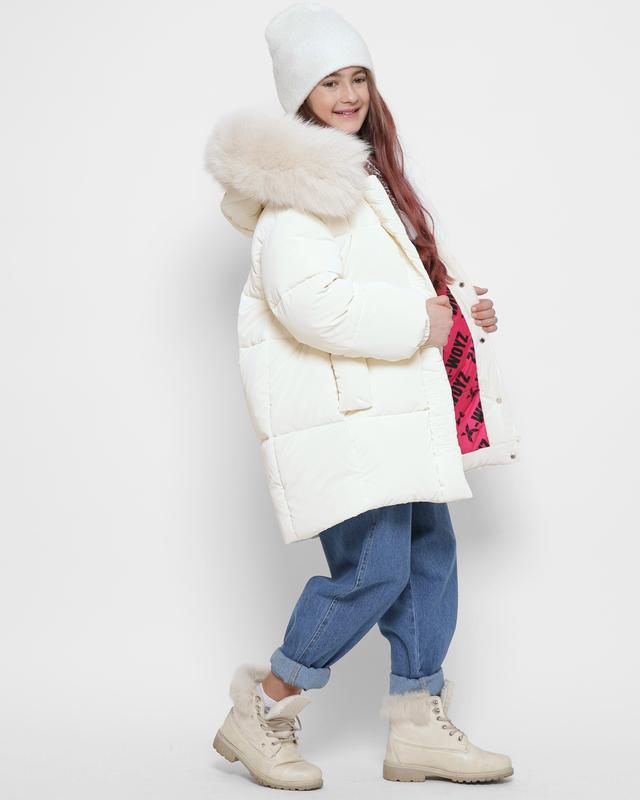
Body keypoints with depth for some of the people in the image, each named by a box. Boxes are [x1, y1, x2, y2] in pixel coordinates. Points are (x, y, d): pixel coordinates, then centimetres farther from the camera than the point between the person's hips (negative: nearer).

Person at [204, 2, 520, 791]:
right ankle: (260, 712, 9)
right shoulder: (300, 179, -12)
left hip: (394, 401, 10)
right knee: (371, 569, -11)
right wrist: (418, 321, -19)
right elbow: (308, 301, -24)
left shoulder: (366, 169, 19)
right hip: (337, 408, -10)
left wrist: (460, 305, 10)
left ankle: (419, 728, 20)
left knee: (429, 553, 9)